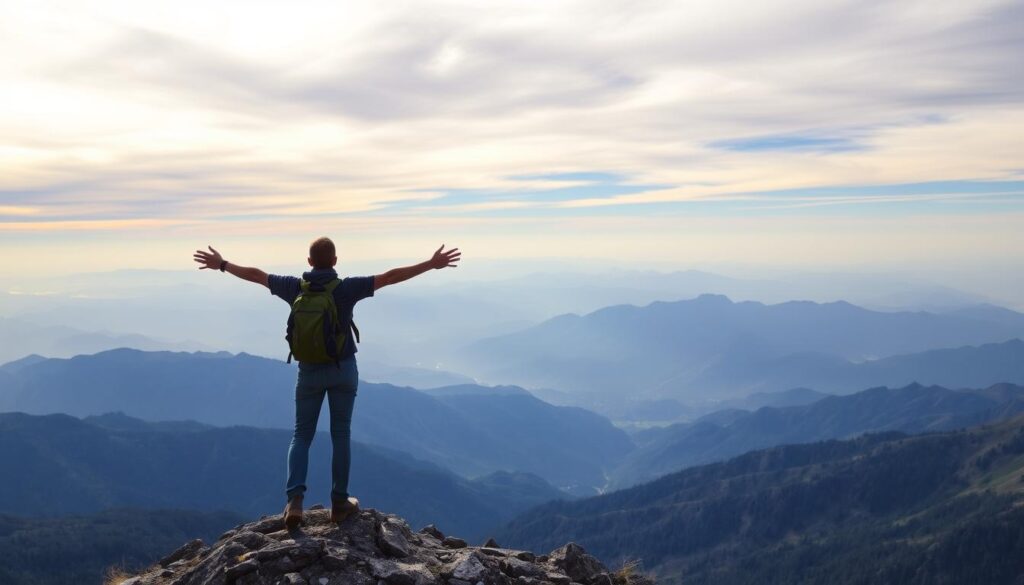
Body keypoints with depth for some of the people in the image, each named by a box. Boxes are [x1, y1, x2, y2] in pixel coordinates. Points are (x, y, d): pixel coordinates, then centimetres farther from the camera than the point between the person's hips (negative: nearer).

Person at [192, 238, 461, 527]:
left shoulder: (296, 287, -5)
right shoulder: (346, 288, -14)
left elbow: (255, 275, 7)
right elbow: (390, 277, -17)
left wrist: (222, 264, 22)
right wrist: (432, 264, -16)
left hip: (309, 371, 2)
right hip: (343, 370, -2)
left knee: (301, 435, 10)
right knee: (340, 435, 8)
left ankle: (294, 499, -5)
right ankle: (340, 502, 14)